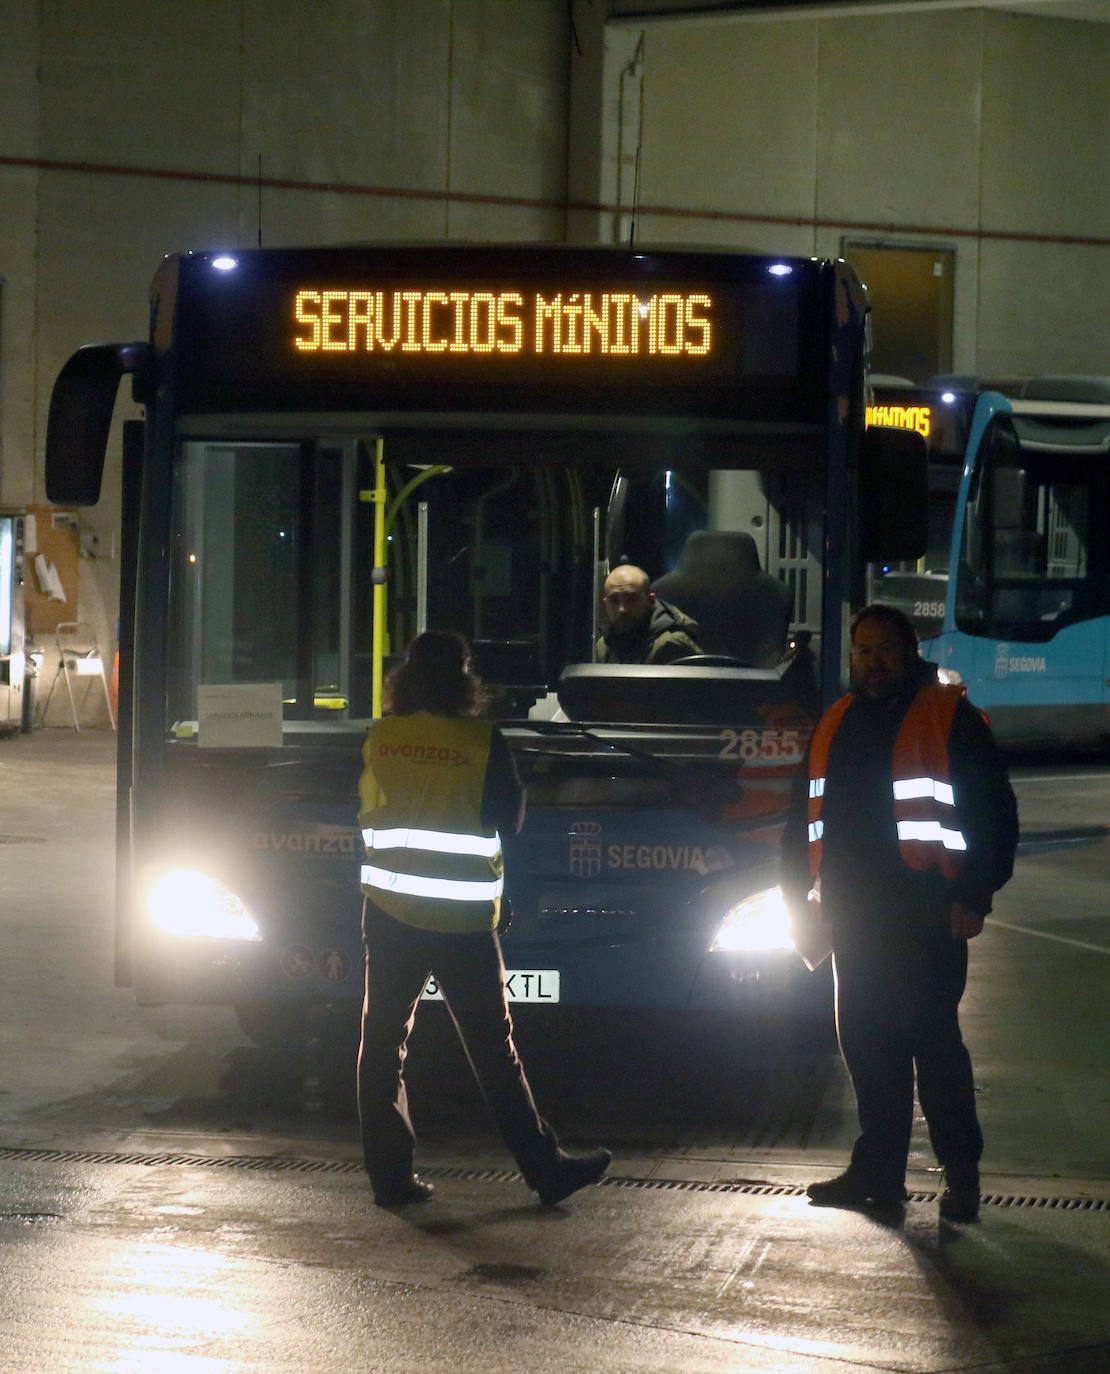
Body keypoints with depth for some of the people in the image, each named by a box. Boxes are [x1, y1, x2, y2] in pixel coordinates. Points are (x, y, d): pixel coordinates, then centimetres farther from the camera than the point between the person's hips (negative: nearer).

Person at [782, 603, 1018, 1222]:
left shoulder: (950, 718, -2)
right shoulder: (837, 724, 17)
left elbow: (995, 812, -6)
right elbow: (808, 817, 23)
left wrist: (974, 896, -12)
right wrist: (798, 891, 16)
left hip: (925, 912, -6)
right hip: (854, 911, 6)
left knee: (932, 1038, -7)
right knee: (867, 1043, 8)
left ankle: (962, 1172, 0)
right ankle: (879, 1170, 15)